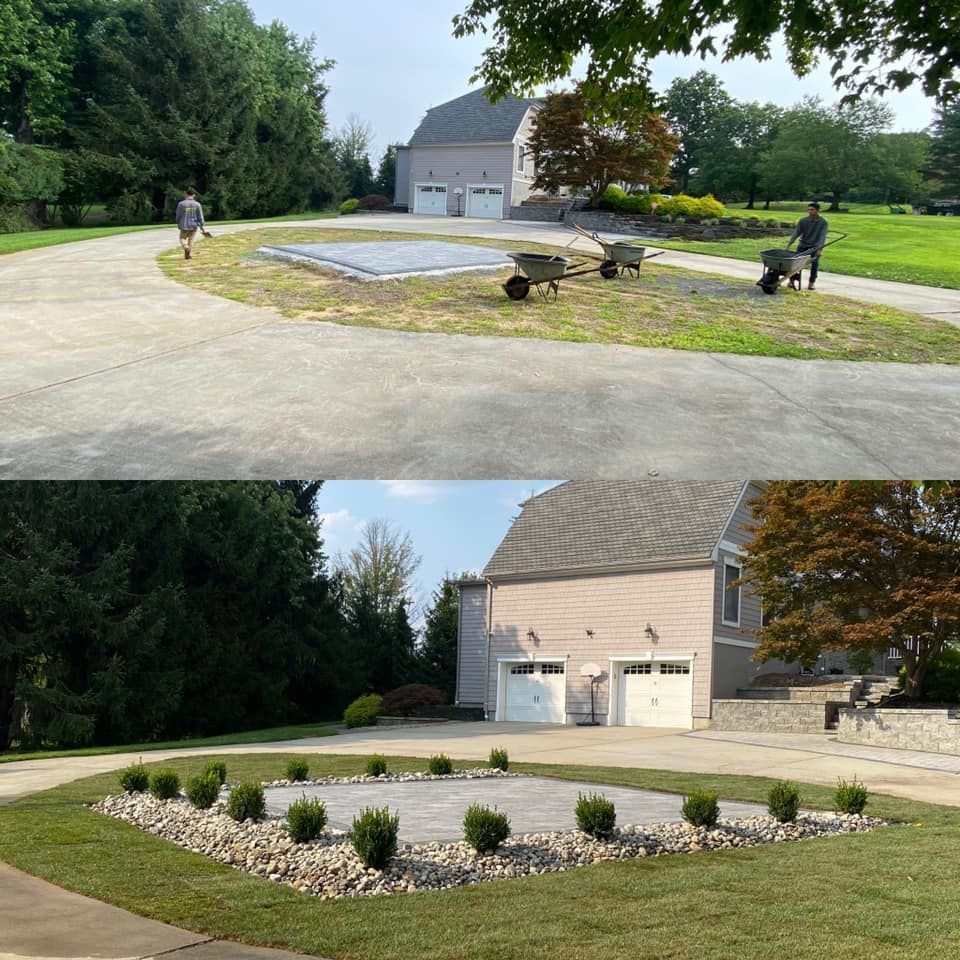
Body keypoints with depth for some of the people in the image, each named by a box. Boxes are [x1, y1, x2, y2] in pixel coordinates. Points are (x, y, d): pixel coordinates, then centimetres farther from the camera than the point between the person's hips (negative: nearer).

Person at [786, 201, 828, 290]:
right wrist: (789, 243, -17)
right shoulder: (803, 221, -3)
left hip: (815, 246, -1)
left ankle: (812, 282, 6)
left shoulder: (823, 222, -10)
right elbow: (796, 232, -5)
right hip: (803, 245, 2)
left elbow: (823, 236, -17)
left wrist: (819, 248, -27)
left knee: (815, 263, -6)